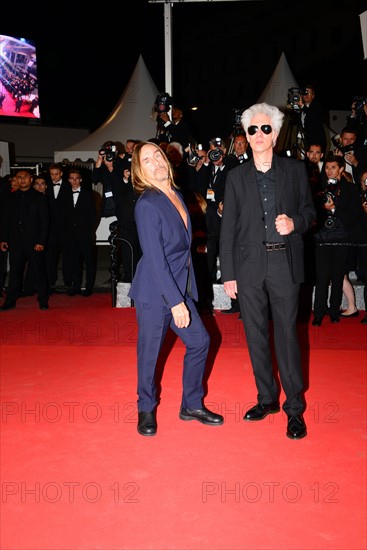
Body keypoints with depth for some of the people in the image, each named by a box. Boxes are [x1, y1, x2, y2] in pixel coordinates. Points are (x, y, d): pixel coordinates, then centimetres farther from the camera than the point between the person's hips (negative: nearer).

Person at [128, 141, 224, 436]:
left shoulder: (177, 195, 8)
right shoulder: (146, 205, -16)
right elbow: (155, 259, -20)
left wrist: (183, 296, 10)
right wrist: (176, 301, -22)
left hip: (180, 287, 8)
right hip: (155, 291, -8)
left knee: (200, 341, 10)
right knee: (149, 352, 6)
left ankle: (192, 405, 27)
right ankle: (146, 410, 29)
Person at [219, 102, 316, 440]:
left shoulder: (295, 170, 5)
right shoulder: (237, 177, 7)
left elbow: (309, 211, 10)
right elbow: (228, 228, 5)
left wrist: (295, 223, -14)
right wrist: (228, 273, 1)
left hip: (284, 263, -2)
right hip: (249, 266, 2)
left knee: (286, 334, 0)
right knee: (256, 335, 9)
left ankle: (295, 408, 14)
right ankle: (267, 398, 26)